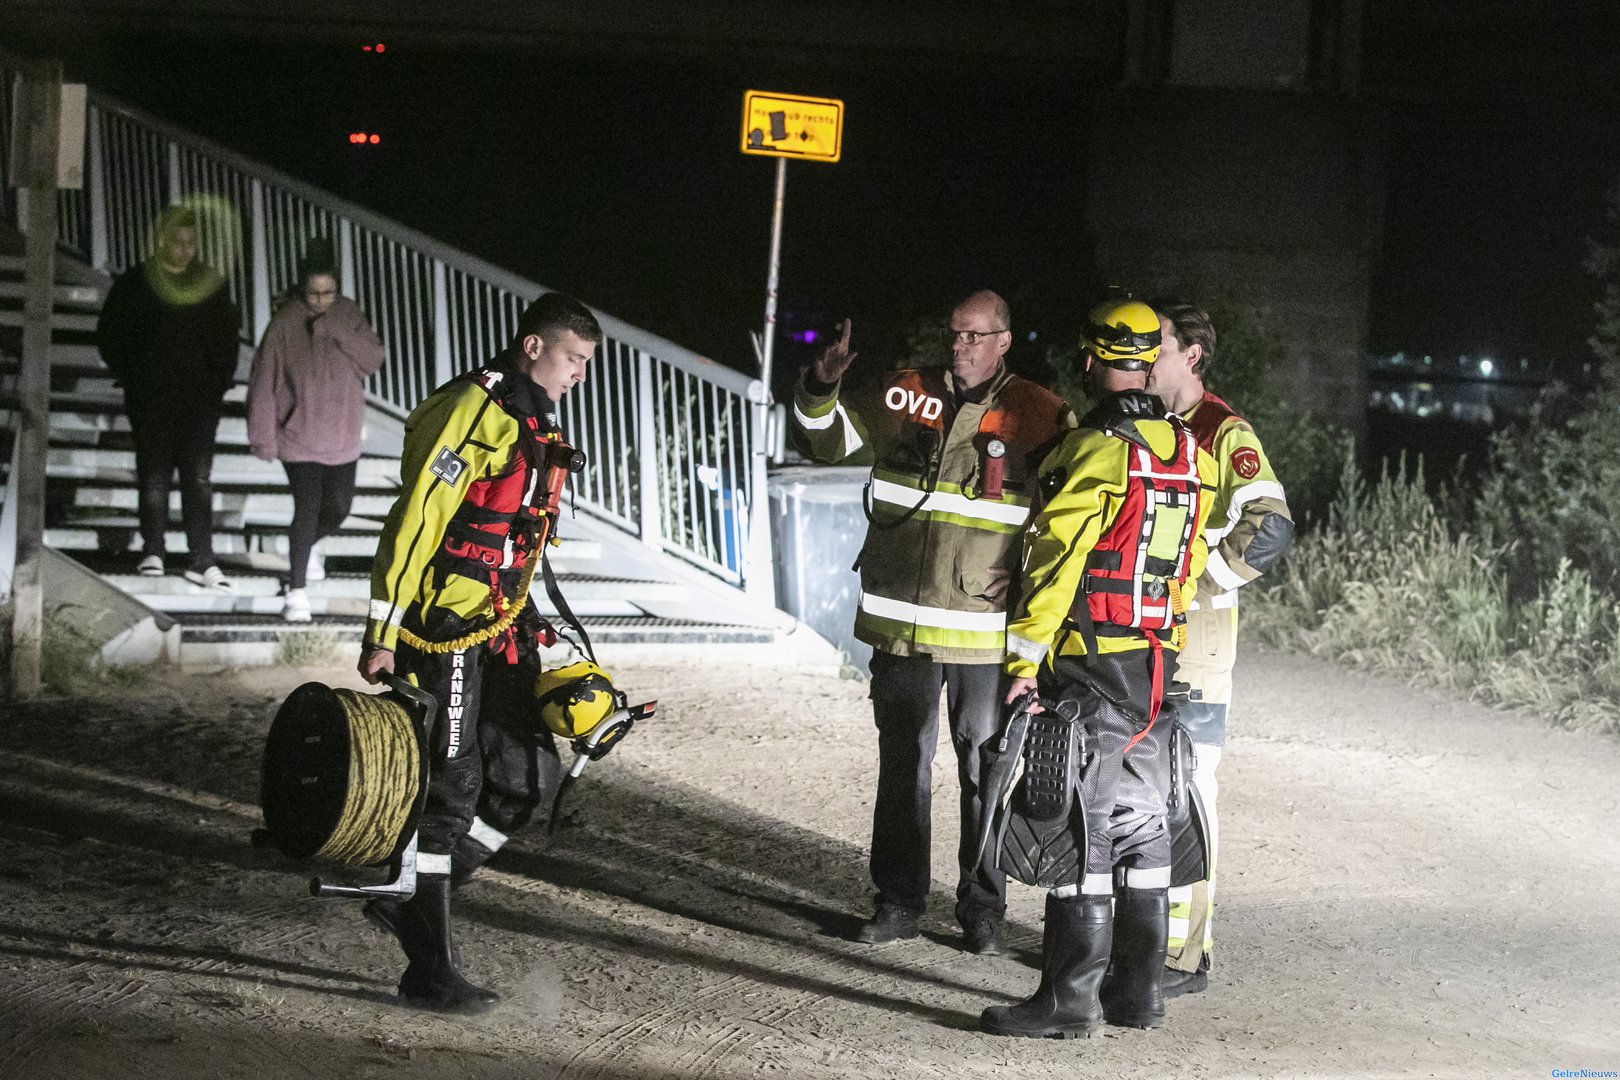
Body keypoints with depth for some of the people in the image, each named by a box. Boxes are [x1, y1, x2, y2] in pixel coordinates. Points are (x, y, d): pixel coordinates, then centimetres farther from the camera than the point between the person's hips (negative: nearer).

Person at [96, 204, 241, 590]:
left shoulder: (211, 286, 8)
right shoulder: (135, 283, 2)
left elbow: (228, 338, 16)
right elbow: (110, 336, 6)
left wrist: (219, 384, 5)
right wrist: (132, 379, -1)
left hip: (200, 398, 1)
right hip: (150, 398, -1)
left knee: (199, 478, -3)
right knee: (154, 475, 1)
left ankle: (202, 561, -4)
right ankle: (152, 551, 11)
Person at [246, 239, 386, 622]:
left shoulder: (348, 314, -1)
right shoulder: (285, 324, -13)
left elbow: (374, 359, -10)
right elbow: (263, 382, -8)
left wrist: (338, 331, -23)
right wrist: (264, 438, -7)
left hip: (342, 437, 4)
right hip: (298, 437, -4)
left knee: (337, 509, 10)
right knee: (308, 507, -13)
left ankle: (301, 547, 42)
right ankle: (296, 591, -5)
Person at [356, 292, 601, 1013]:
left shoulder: (535, 421, 16)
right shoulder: (475, 412, -16)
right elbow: (416, 520, -20)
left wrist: (523, 626, 25)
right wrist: (382, 634, -22)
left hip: (495, 627, 9)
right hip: (442, 626, -9)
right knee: (450, 784, -8)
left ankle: (412, 899, 23)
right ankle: (429, 972, -3)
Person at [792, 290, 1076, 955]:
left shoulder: (1039, 418, -3)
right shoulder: (906, 396, 4)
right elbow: (830, 443, 11)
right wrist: (821, 387, -8)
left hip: (983, 634, -2)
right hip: (900, 624, 3)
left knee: (985, 773, 6)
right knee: (901, 767, 11)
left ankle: (982, 907, 17)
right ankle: (898, 901, 21)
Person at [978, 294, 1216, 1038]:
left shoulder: (1095, 451, -15)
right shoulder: (1189, 453, 9)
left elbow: (1056, 559, -17)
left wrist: (1025, 658, -14)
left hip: (1088, 666, -8)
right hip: (1157, 667, 8)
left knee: (1080, 830, -4)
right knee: (1140, 824, 13)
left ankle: (1070, 997, -2)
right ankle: (1138, 990, 19)